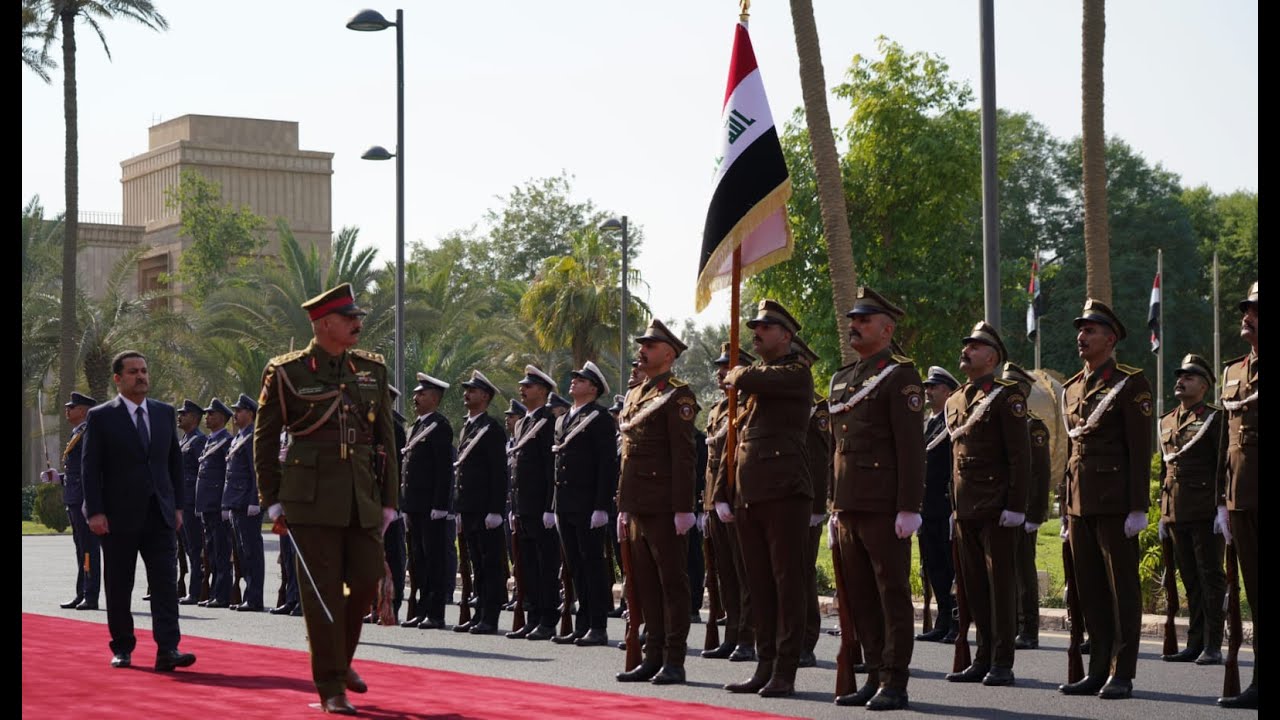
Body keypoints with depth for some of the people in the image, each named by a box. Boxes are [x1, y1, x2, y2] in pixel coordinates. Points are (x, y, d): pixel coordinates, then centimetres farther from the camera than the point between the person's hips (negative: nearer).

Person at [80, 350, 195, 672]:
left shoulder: (165, 413, 11)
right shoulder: (100, 417, -1)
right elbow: (90, 468, -4)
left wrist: (177, 506, 9)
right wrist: (95, 512, -12)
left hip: (160, 515, 3)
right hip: (119, 517, -3)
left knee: (166, 582, -8)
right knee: (119, 587, 5)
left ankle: (168, 649, -13)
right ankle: (122, 648, 16)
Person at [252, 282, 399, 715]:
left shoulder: (372, 369, 9)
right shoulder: (287, 372, -3)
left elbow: (385, 439, 12)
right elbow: (265, 438, 3)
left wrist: (389, 499, 8)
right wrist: (271, 500, -1)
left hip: (362, 498, 4)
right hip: (312, 497, -4)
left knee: (366, 581, 4)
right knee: (323, 592, -3)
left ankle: (340, 658, 30)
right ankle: (331, 688, 4)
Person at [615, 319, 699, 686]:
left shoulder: (677, 395, -8)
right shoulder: (635, 395, 18)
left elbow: (683, 455, -14)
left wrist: (683, 508, -19)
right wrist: (623, 505, 19)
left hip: (665, 508, -9)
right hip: (639, 506, 9)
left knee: (672, 583, -3)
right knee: (646, 584, 10)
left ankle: (674, 661, -1)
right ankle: (653, 656, 16)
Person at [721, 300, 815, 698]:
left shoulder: (796, 374, -3)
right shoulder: (756, 378, 21)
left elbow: (750, 380, -20)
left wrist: (735, 375, 5)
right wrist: (732, 493, 17)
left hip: (784, 493, -8)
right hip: (749, 497, 8)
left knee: (787, 583, -5)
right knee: (760, 586, 9)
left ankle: (785, 672, -5)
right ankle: (765, 666, 13)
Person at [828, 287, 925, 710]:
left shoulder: (899, 375, -6)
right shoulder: (841, 379, 18)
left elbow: (911, 446, -12)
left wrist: (909, 508, -18)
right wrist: (834, 506, 19)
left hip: (885, 508, -8)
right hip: (849, 507, 8)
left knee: (893, 594, -3)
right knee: (860, 597, 10)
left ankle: (894, 683, 0)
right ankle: (875, 677, 16)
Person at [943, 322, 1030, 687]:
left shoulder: (1006, 396, -6)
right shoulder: (954, 401, 17)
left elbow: (1020, 456, -11)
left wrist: (1015, 506, -17)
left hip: (997, 508, -7)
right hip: (966, 509, 7)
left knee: (1000, 582, -4)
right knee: (975, 585, 9)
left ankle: (1002, 663, -1)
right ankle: (984, 658, 15)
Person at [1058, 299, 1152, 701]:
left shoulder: (1130, 384, -5)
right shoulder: (1072, 389, 16)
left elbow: (1140, 449, -10)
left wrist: (1138, 508, -15)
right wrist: (1066, 508, 16)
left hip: (1115, 501, -7)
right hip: (1080, 502, 7)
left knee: (1122, 588, -2)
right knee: (1089, 589, 8)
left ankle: (1122, 675, 1)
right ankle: (1099, 670, 14)